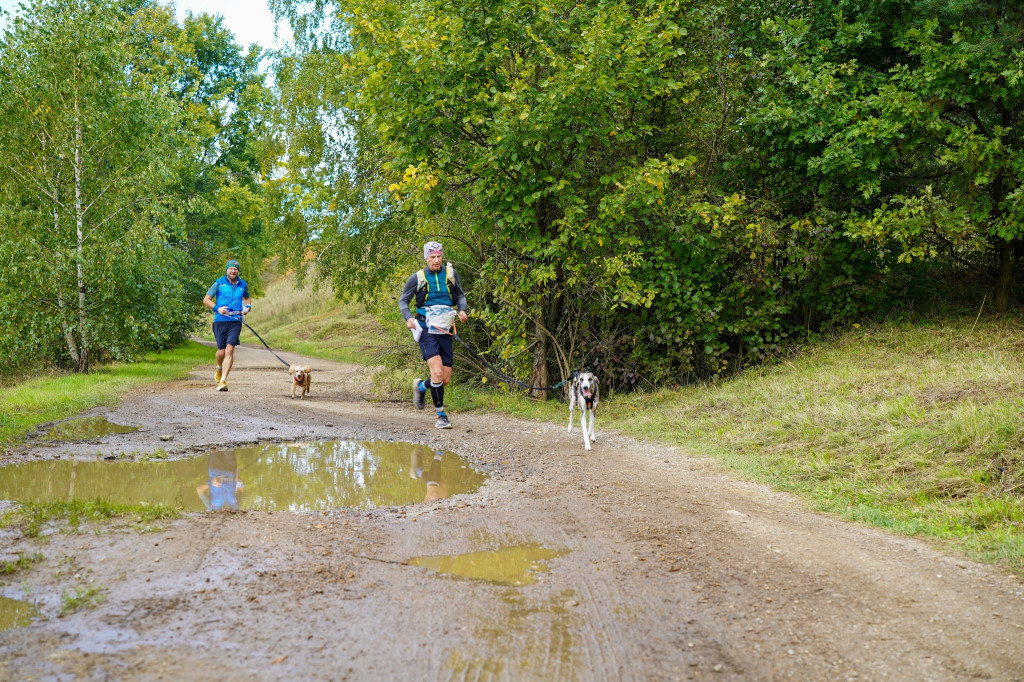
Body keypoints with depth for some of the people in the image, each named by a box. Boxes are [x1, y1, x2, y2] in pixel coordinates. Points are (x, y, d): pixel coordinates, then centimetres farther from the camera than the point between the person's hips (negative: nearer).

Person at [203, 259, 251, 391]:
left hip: (235, 321, 1)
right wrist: (217, 308, -12)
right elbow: (206, 300, 4)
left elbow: (247, 298, 31)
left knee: (230, 349, -15)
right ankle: (219, 368, 38)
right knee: (221, 351, 2)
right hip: (220, 321, -1)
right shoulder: (219, 283, 2)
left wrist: (247, 307, 9)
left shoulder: (243, 285, 11)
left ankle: (223, 381, -16)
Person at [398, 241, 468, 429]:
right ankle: (441, 415, -7)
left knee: (446, 378, 2)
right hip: (425, 329, -4)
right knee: (437, 371, -20)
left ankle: (421, 387, 35)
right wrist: (408, 318, -10)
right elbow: (403, 301, 8)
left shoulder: (451, 274, 7)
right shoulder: (417, 278, 0)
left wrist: (462, 310, -2)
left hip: (445, 331, 4)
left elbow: (460, 295, 19)